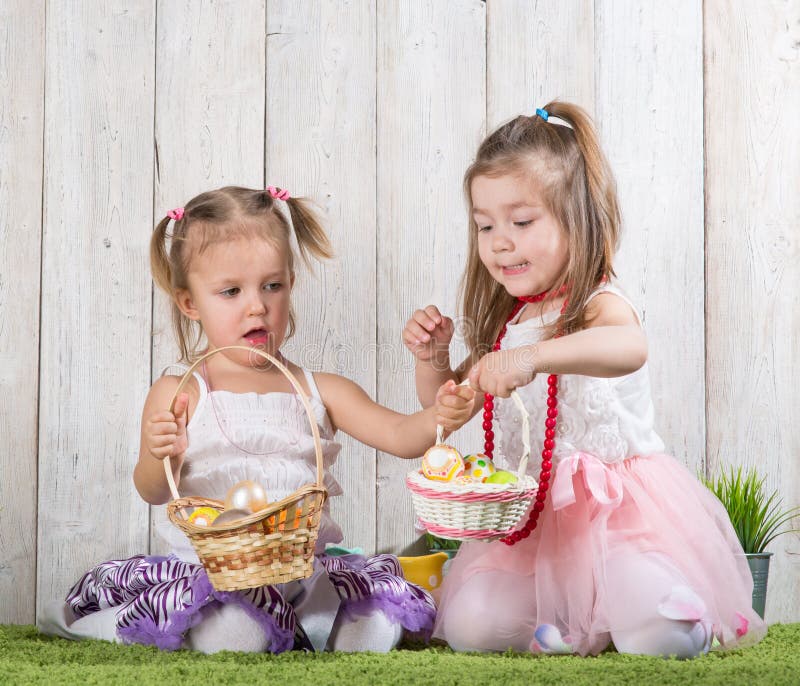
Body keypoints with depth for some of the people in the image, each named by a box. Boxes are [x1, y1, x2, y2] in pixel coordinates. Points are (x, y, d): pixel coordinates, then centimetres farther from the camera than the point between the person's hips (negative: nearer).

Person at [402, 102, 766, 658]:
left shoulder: (600, 304, -10)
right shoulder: (503, 323, 12)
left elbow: (629, 348, -38)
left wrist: (533, 357, -52)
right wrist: (432, 356, 2)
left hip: (617, 510, -5)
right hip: (529, 517, 6)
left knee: (659, 635, -26)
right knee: (469, 623, -17)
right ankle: (577, 622, 6)